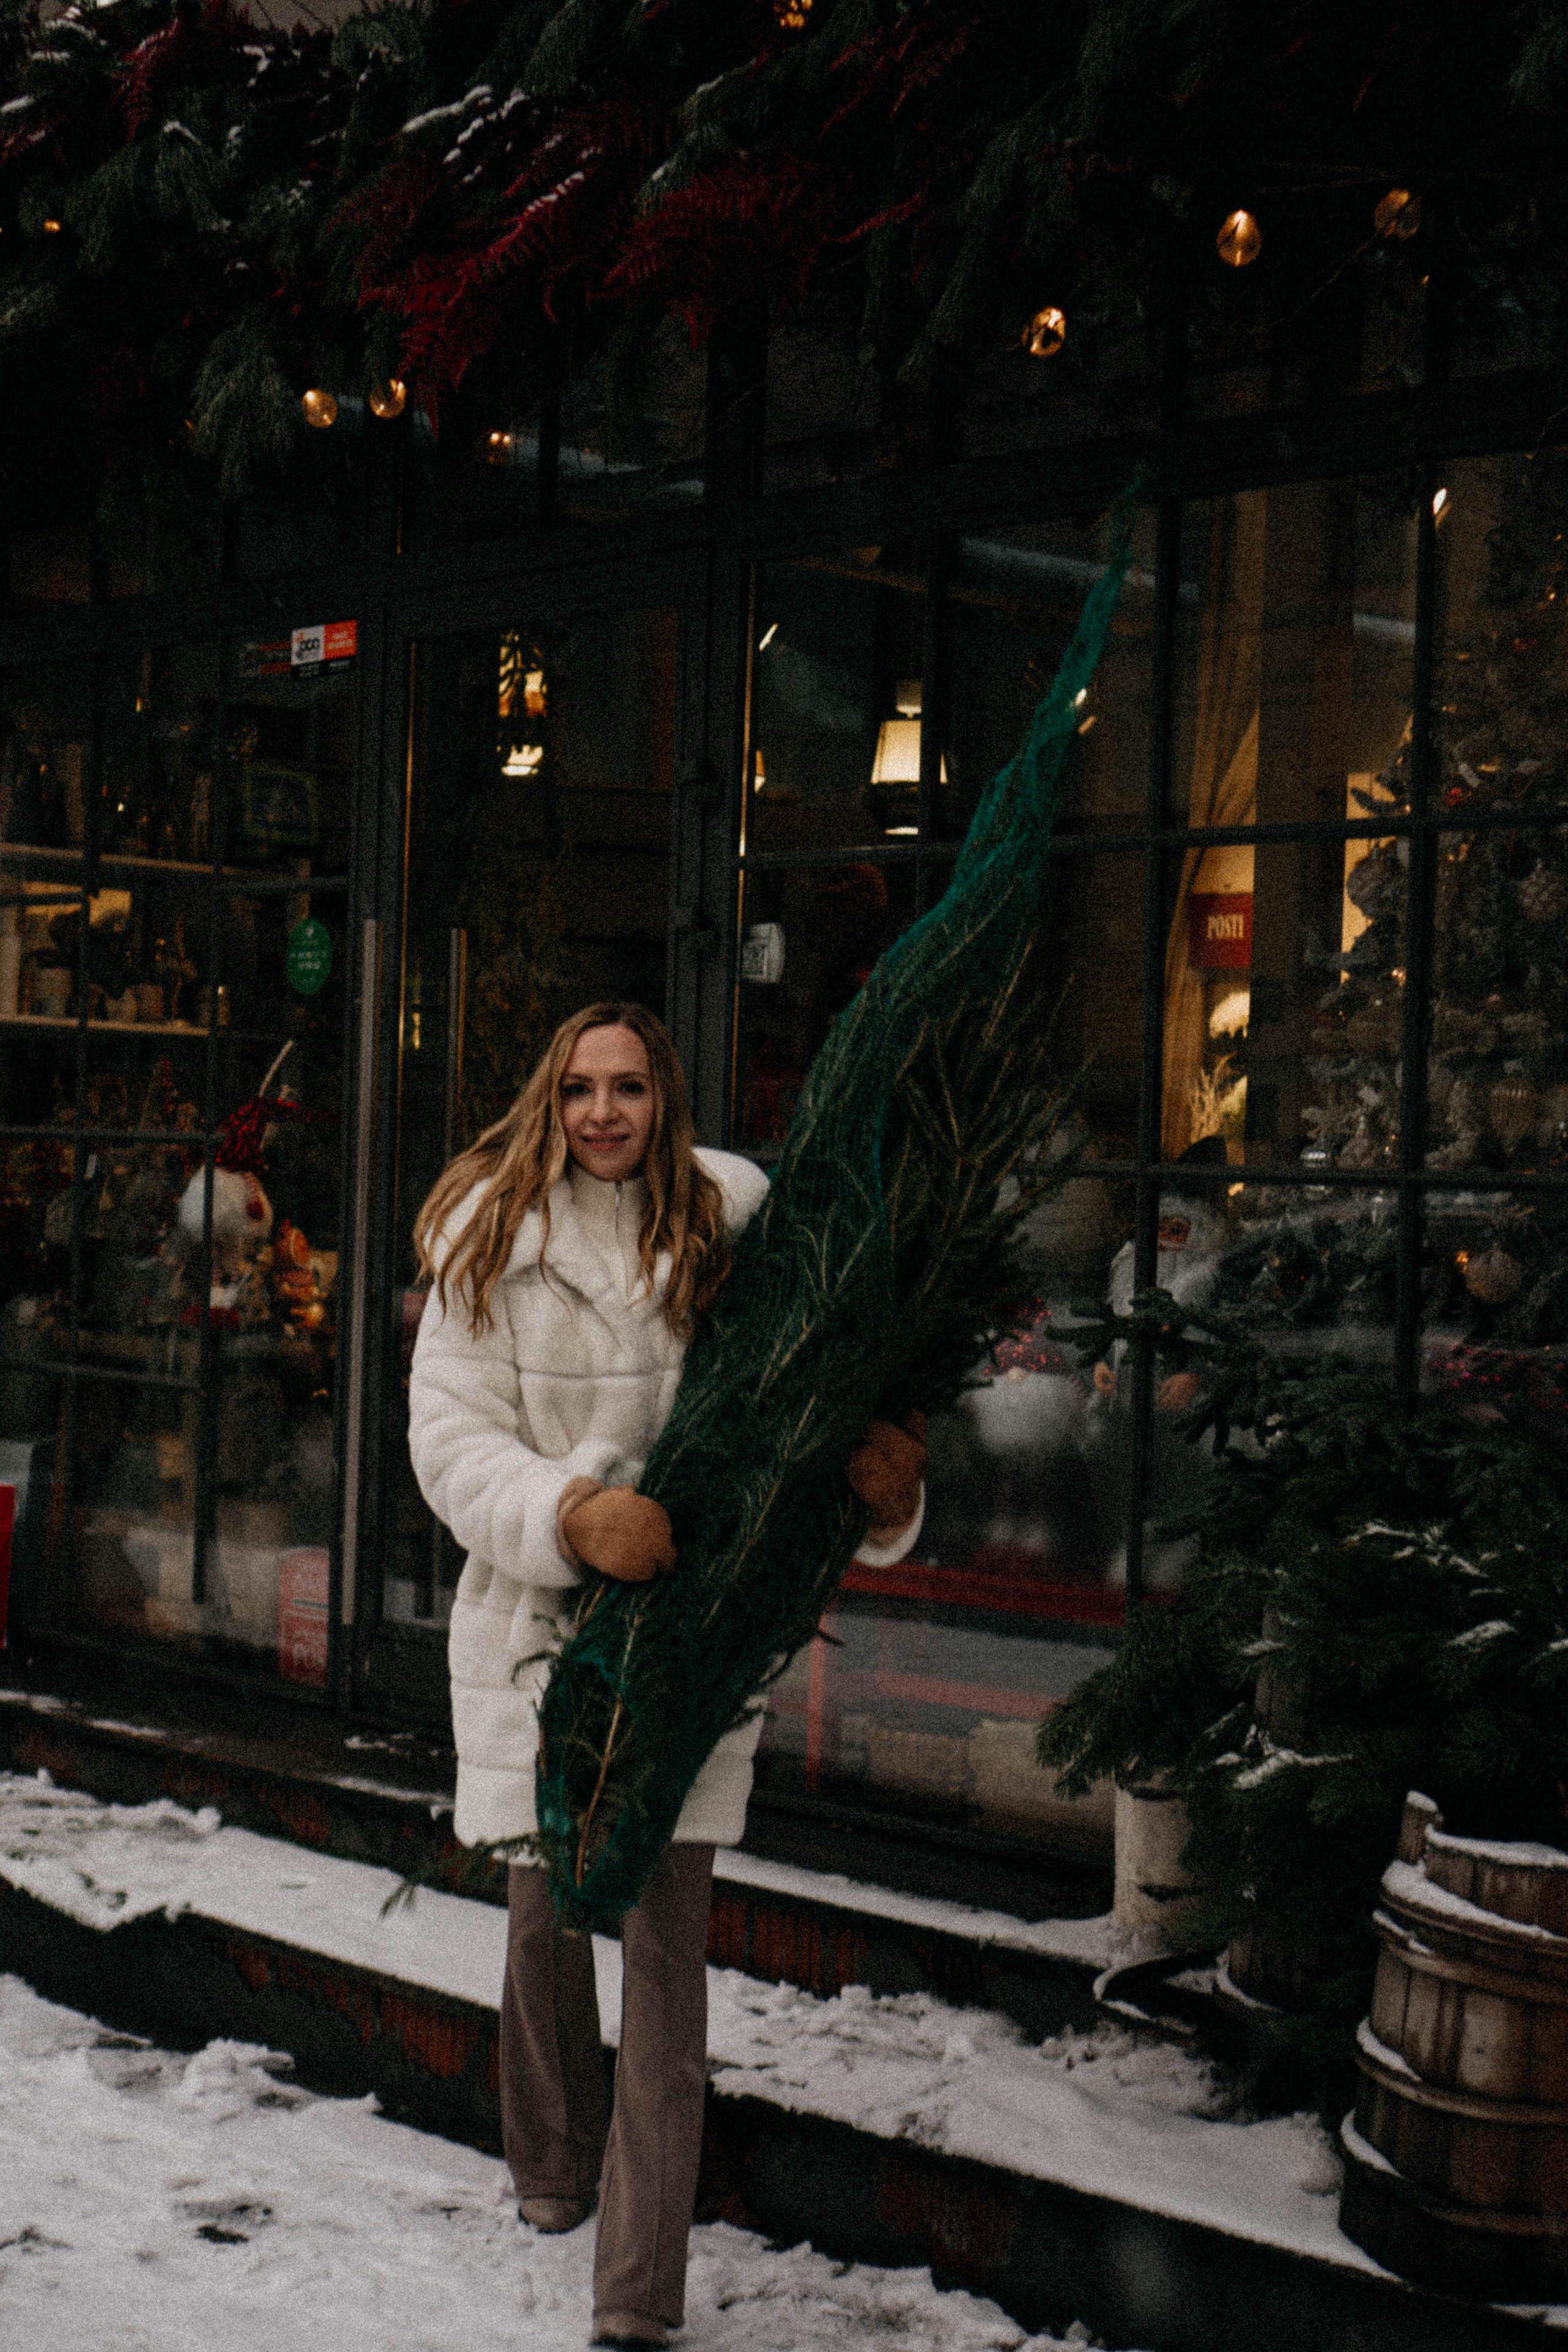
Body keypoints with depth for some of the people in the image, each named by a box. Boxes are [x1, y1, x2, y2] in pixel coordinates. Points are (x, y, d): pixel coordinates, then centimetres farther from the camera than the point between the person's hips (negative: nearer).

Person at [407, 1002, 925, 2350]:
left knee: (666, 1936, -3)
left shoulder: (732, 1225, -2)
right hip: (535, 1620, 1)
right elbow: (451, 1434, -7)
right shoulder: (493, 1239, -2)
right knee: (545, 1914, 13)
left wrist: (888, 1491, -22)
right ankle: (553, 2174, 41)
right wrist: (570, 1516, -24)